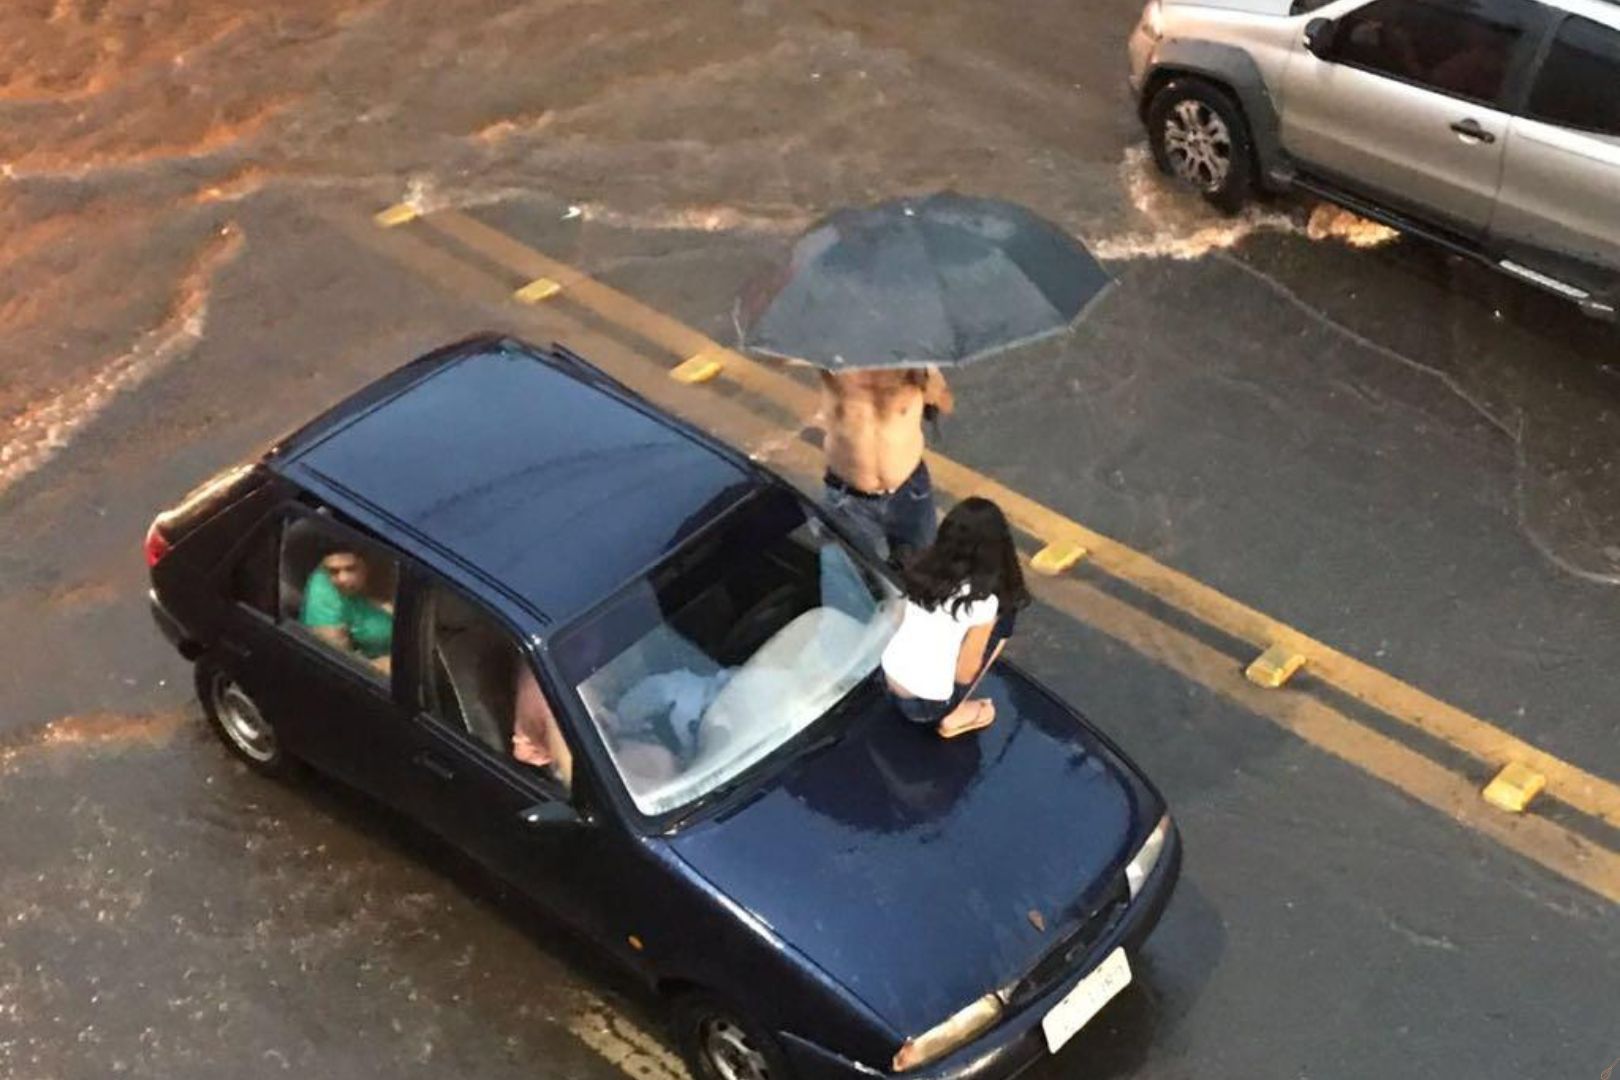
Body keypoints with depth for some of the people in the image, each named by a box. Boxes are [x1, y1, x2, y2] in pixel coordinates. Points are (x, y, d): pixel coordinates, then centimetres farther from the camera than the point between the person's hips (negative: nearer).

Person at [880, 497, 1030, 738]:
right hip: (926, 704, -6)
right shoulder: (982, 600, -20)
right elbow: (965, 672, -12)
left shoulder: (925, 567, -3)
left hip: (889, 682, 6)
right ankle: (954, 716, 8)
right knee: (1002, 620, 5)